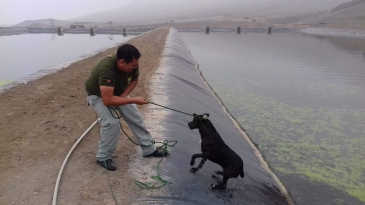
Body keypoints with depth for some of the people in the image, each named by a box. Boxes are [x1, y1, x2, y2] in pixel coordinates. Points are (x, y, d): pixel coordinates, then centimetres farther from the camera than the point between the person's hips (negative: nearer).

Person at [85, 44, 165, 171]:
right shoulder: (106, 69, -41)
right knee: (112, 123, -26)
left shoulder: (131, 64, -22)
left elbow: (134, 80, 0)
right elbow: (107, 100, -45)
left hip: (118, 92, 6)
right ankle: (103, 157, -5)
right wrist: (134, 100, -40)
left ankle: (149, 149, 17)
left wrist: (124, 94, -18)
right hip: (98, 96, -6)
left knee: (136, 118, 1)